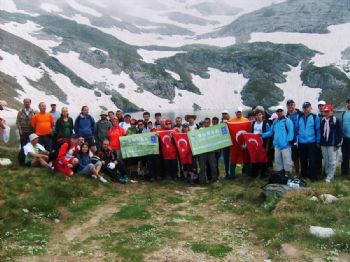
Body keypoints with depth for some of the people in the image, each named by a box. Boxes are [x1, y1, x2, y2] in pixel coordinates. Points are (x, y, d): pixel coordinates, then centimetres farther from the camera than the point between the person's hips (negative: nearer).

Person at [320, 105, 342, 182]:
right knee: (325, 161, 13)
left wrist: (338, 144, -10)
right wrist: (319, 142, 13)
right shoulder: (322, 120, 9)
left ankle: (330, 177, 1)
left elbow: (340, 133, -7)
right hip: (323, 144, 5)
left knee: (332, 161, -4)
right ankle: (327, 174, 25)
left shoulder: (335, 120, -7)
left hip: (332, 145, -5)